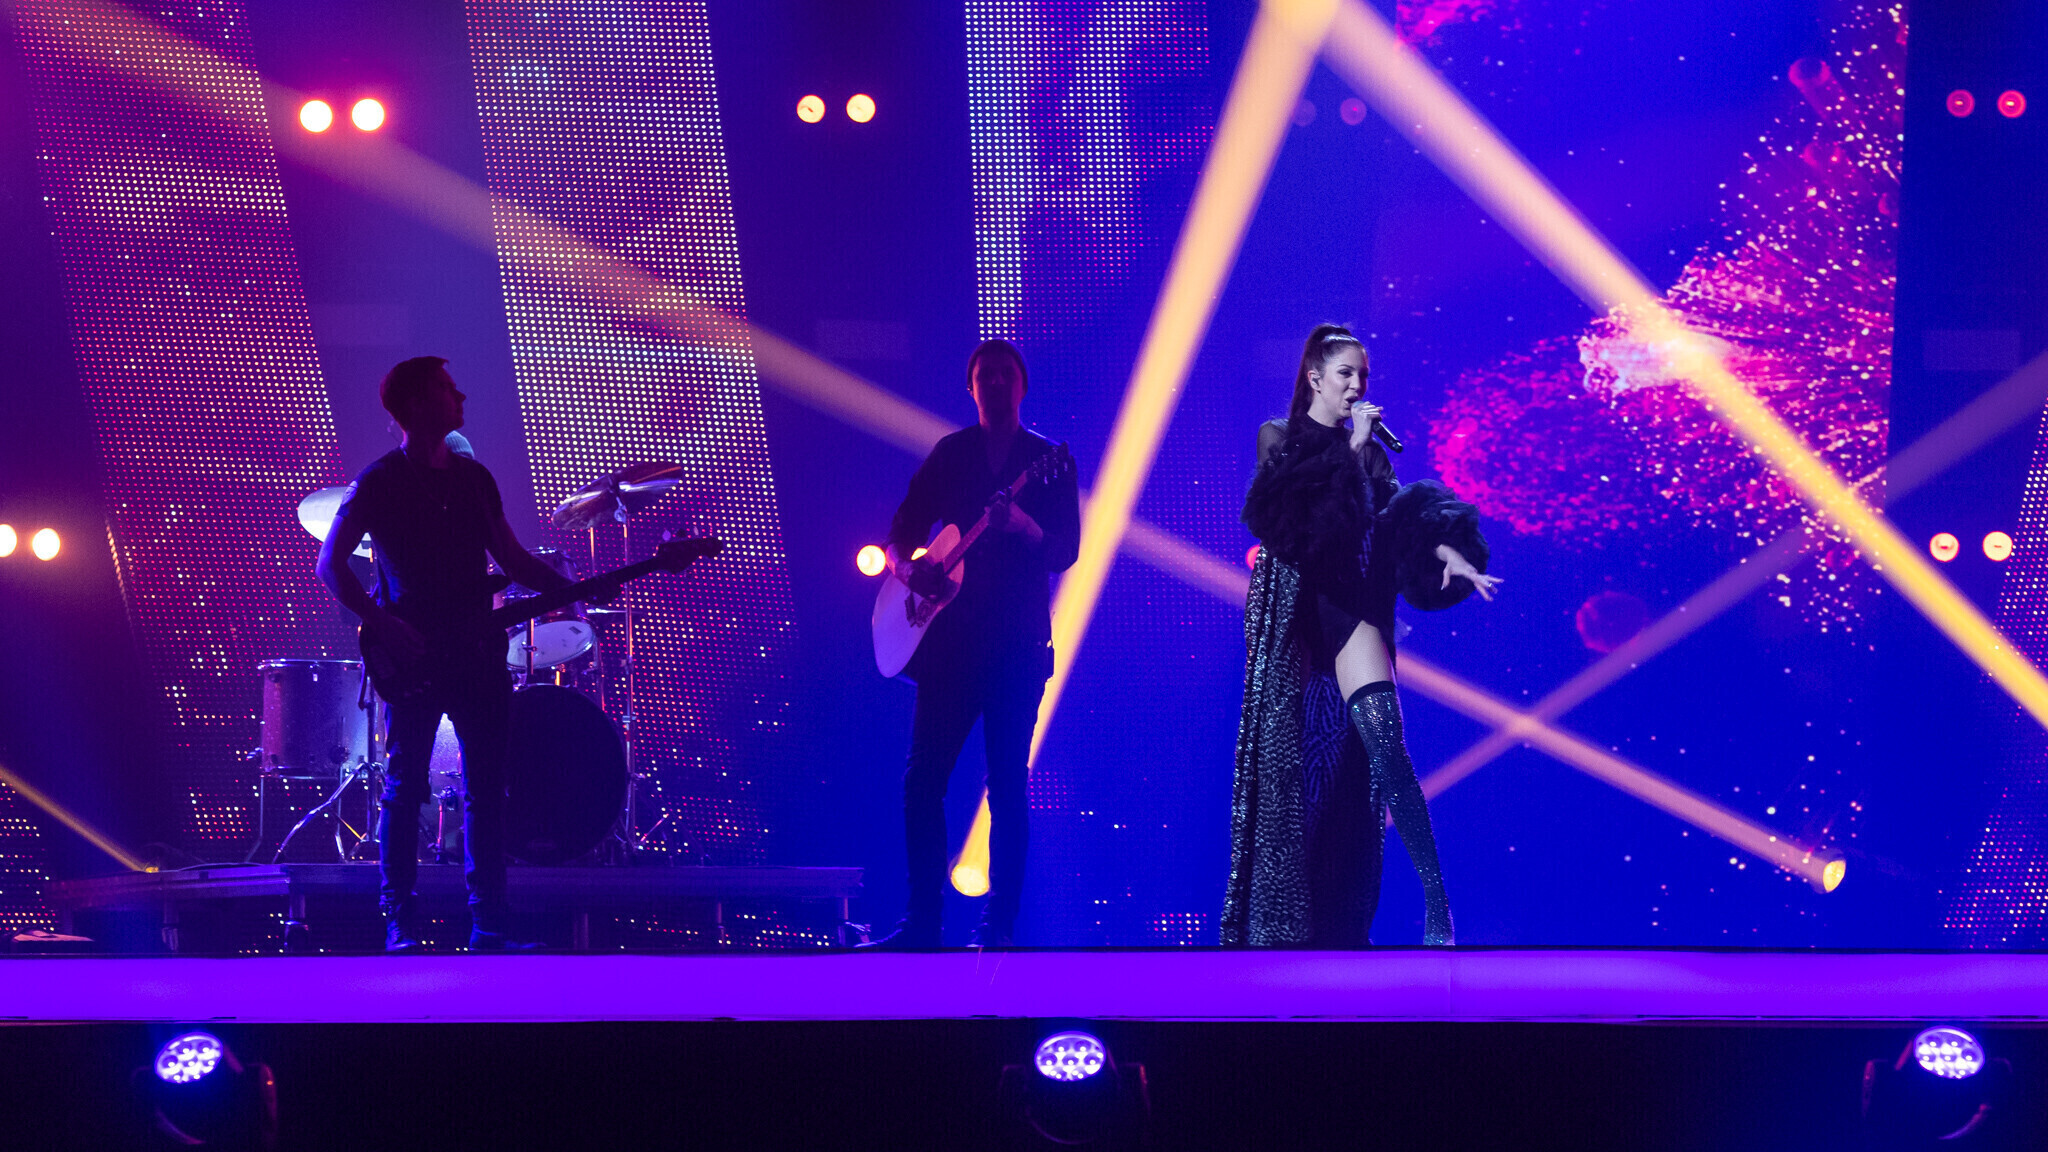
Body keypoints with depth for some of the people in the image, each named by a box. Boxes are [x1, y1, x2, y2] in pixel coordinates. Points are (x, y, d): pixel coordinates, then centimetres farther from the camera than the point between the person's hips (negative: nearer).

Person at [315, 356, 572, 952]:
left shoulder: (474, 475, 15)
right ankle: (400, 925, 5)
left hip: (479, 651, 5)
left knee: (488, 787, 4)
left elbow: (511, 558, 16)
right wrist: (382, 625, -16)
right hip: (413, 657, -5)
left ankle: (488, 925, 8)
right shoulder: (380, 481, -3)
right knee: (405, 786, -1)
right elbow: (329, 563, -6)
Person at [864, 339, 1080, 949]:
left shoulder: (1048, 460, 5)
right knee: (923, 779, -2)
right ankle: (921, 921, 5)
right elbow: (900, 533, 15)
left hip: (1018, 642, -2)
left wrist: (1020, 523, -24)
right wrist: (908, 567, -7)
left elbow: (1065, 552, -5)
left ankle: (997, 927, 4)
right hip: (950, 638, 3)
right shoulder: (949, 454, 12)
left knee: (1007, 785, -2)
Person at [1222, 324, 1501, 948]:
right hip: (1290, 606, -2)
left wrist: (1447, 550, -14)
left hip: (1348, 602, 2)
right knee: (1286, 754, -2)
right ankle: (1280, 924, 8)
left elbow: (1402, 515, 5)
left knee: (1382, 741, -15)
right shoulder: (1277, 436, 8)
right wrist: (1351, 449, -9)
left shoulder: (1367, 449, 16)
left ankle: (1436, 901, -17)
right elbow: (1287, 503, -11)